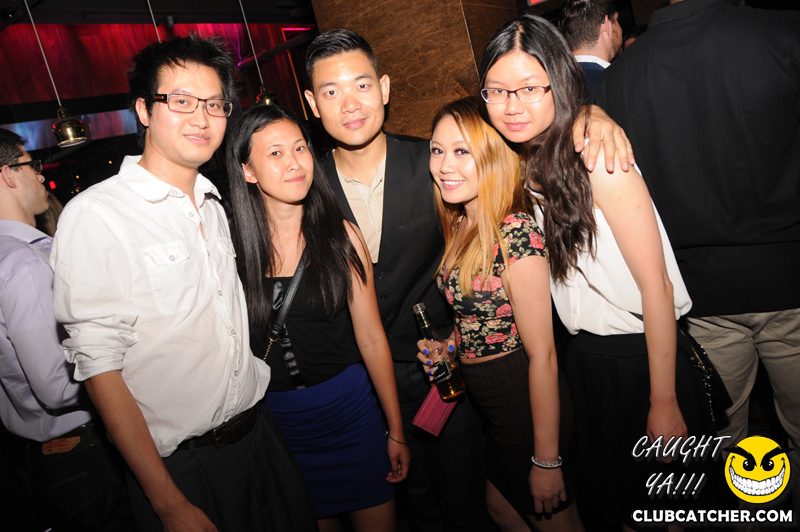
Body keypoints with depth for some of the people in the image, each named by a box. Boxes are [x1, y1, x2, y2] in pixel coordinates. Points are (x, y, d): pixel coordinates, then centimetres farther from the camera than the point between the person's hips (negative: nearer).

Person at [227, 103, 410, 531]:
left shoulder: (340, 236, -8)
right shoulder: (232, 244, -9)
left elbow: (372, 339, -4)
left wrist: (396, 431, 0)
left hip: (348, 404, 0)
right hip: (272, 416, 0)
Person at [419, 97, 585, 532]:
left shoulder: (516, 232, -24)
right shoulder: (461, 226, 2)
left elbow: (543, 354, -22)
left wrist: (547, 459, -18)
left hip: (527, 405, -8)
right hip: (487, 408, 8)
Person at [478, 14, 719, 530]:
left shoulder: (599, 160, -20)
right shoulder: (524, 166, 1)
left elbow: (656, 286, -19)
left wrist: (664, 405, -16)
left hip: (644, 354, -7)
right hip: (586, 357, 7)